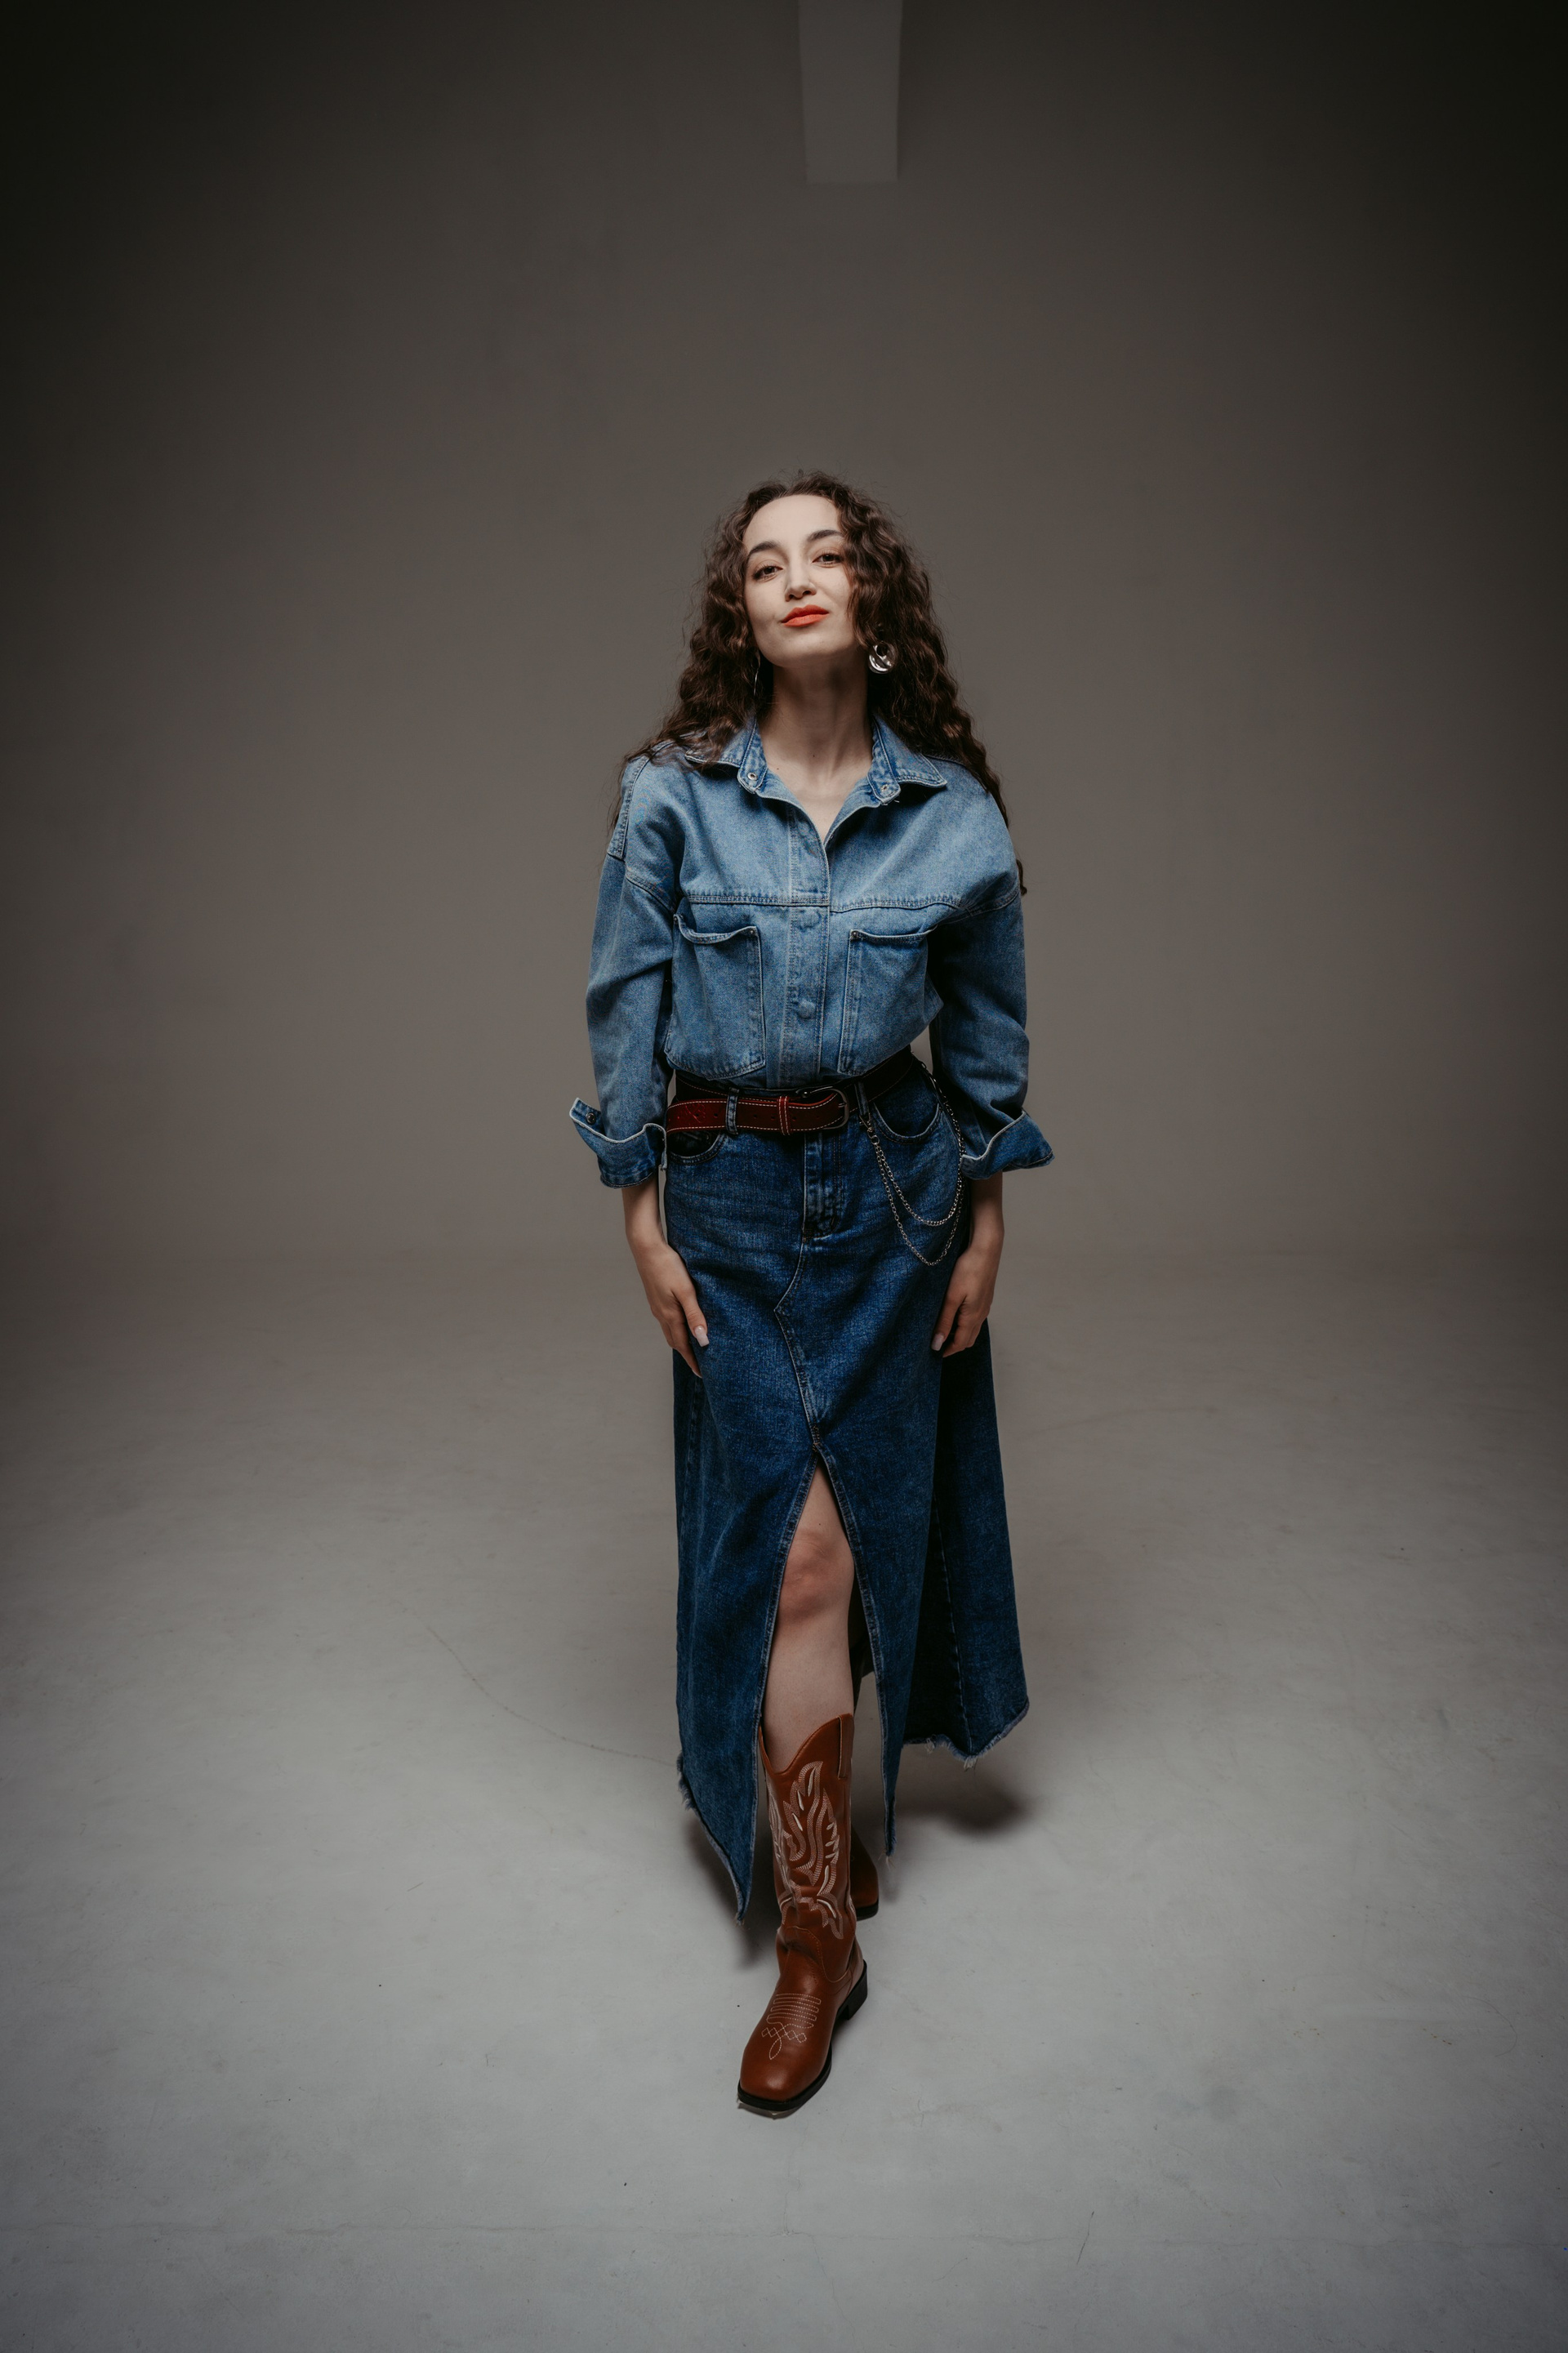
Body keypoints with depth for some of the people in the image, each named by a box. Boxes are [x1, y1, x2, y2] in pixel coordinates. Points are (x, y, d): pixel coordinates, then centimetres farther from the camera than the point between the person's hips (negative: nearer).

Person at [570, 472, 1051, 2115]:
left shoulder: (953, 813, -1)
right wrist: (644, 1220, -4)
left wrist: (986, 1224, 7)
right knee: (791, 1543, -2)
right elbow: (624, 1014, -2)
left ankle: (787, 1773, 42)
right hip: (731, 1196, -2)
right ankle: (819, 1933, 12)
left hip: (893, 1190, 2)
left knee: (874, 1511, 10)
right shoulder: (670, 796, -5)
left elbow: (986, 1032, 7)